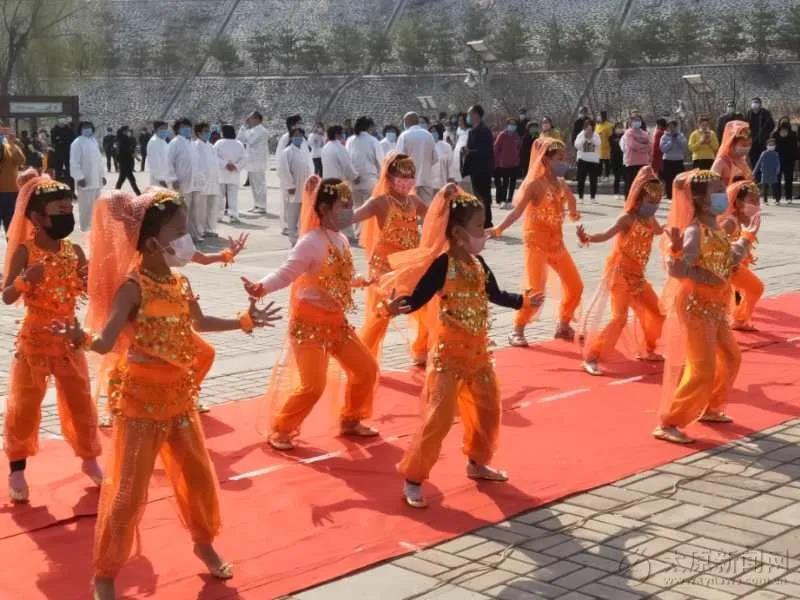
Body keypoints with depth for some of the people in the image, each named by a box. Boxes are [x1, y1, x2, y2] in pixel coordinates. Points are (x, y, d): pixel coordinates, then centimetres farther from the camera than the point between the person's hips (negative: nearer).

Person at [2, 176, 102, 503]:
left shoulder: (74, 251, 0)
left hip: (69, 337, 4)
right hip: (34, 337, -4)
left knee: (80, 401, 12)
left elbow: (90, 292, 3)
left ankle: (89, 460, 29)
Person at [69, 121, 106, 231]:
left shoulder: (94, 141, 14)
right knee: (86, 206, -4)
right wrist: (80, 177, -20)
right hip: (85, 180, -8)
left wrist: (102, 175, 17)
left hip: (96, 179, 8)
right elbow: (74, 163, -14)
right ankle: (86, 228, 3)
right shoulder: (77, 143, -10)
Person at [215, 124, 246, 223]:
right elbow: (244, 159, -2)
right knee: (233, 195, 4)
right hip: (234, 175, 1)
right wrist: (236, 166, -7)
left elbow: (215, 157, -13)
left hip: (221, 174, -1)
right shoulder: (239, 144, 2)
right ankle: (233, 215, -7)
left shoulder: (219, 143, -5)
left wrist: (225, 164, -12)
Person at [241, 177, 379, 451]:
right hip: (310, 322, -9)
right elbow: (286, 273, -25)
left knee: (366, 369, 12)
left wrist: (361, 280, 39)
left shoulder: (342, 240, 8)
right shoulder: (311, 242, -19)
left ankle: (350, 421, 31)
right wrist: (262, 288, -42)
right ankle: (279, 430, 6)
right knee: (313, 384, -14)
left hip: (336, 321, 9)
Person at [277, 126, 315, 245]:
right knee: (292, 218, 1)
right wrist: (290, 186, -17)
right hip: (293, 190, -6)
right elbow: (283, 171, -15)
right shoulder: (286, 152, -10)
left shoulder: (306, 152, 11)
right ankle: (294, 240, 9)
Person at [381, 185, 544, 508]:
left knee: (488, 408, 18)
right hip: (449, 349, -8)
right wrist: (399, 306, -43)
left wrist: (524, 301, 29)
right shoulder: (442, 264, -16)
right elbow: (418, 298, -23)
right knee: (440, 415, -11)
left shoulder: (478, 263, 7)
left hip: (478, 349, 8)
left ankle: (476, 463, 39)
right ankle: (412, 479, -2)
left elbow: (495, 296, 22)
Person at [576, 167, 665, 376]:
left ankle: (647, 350, 34)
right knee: (618, 316, -18)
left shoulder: (650, 220, 7)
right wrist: (588, 238, -53)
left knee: (656, 312, 13)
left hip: (637, 275, 8)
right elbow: (606, 235, -35)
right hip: (619, 273, -8)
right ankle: (591, 358, -12)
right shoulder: (627, 218, -17)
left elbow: (664, 232, 31)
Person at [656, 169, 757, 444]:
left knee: (730, 357, 23)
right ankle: (667, 424, -4)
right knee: (702, 370, -11)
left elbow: (729, 261, 23)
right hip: (695, 307, -10)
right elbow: (678, 270, -27)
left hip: (714, 308, 10)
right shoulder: (695, 232, -21)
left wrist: (746, 239, 26)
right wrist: (676, 251, -42)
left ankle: (710, 409, 38)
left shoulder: (716, 230, 8)